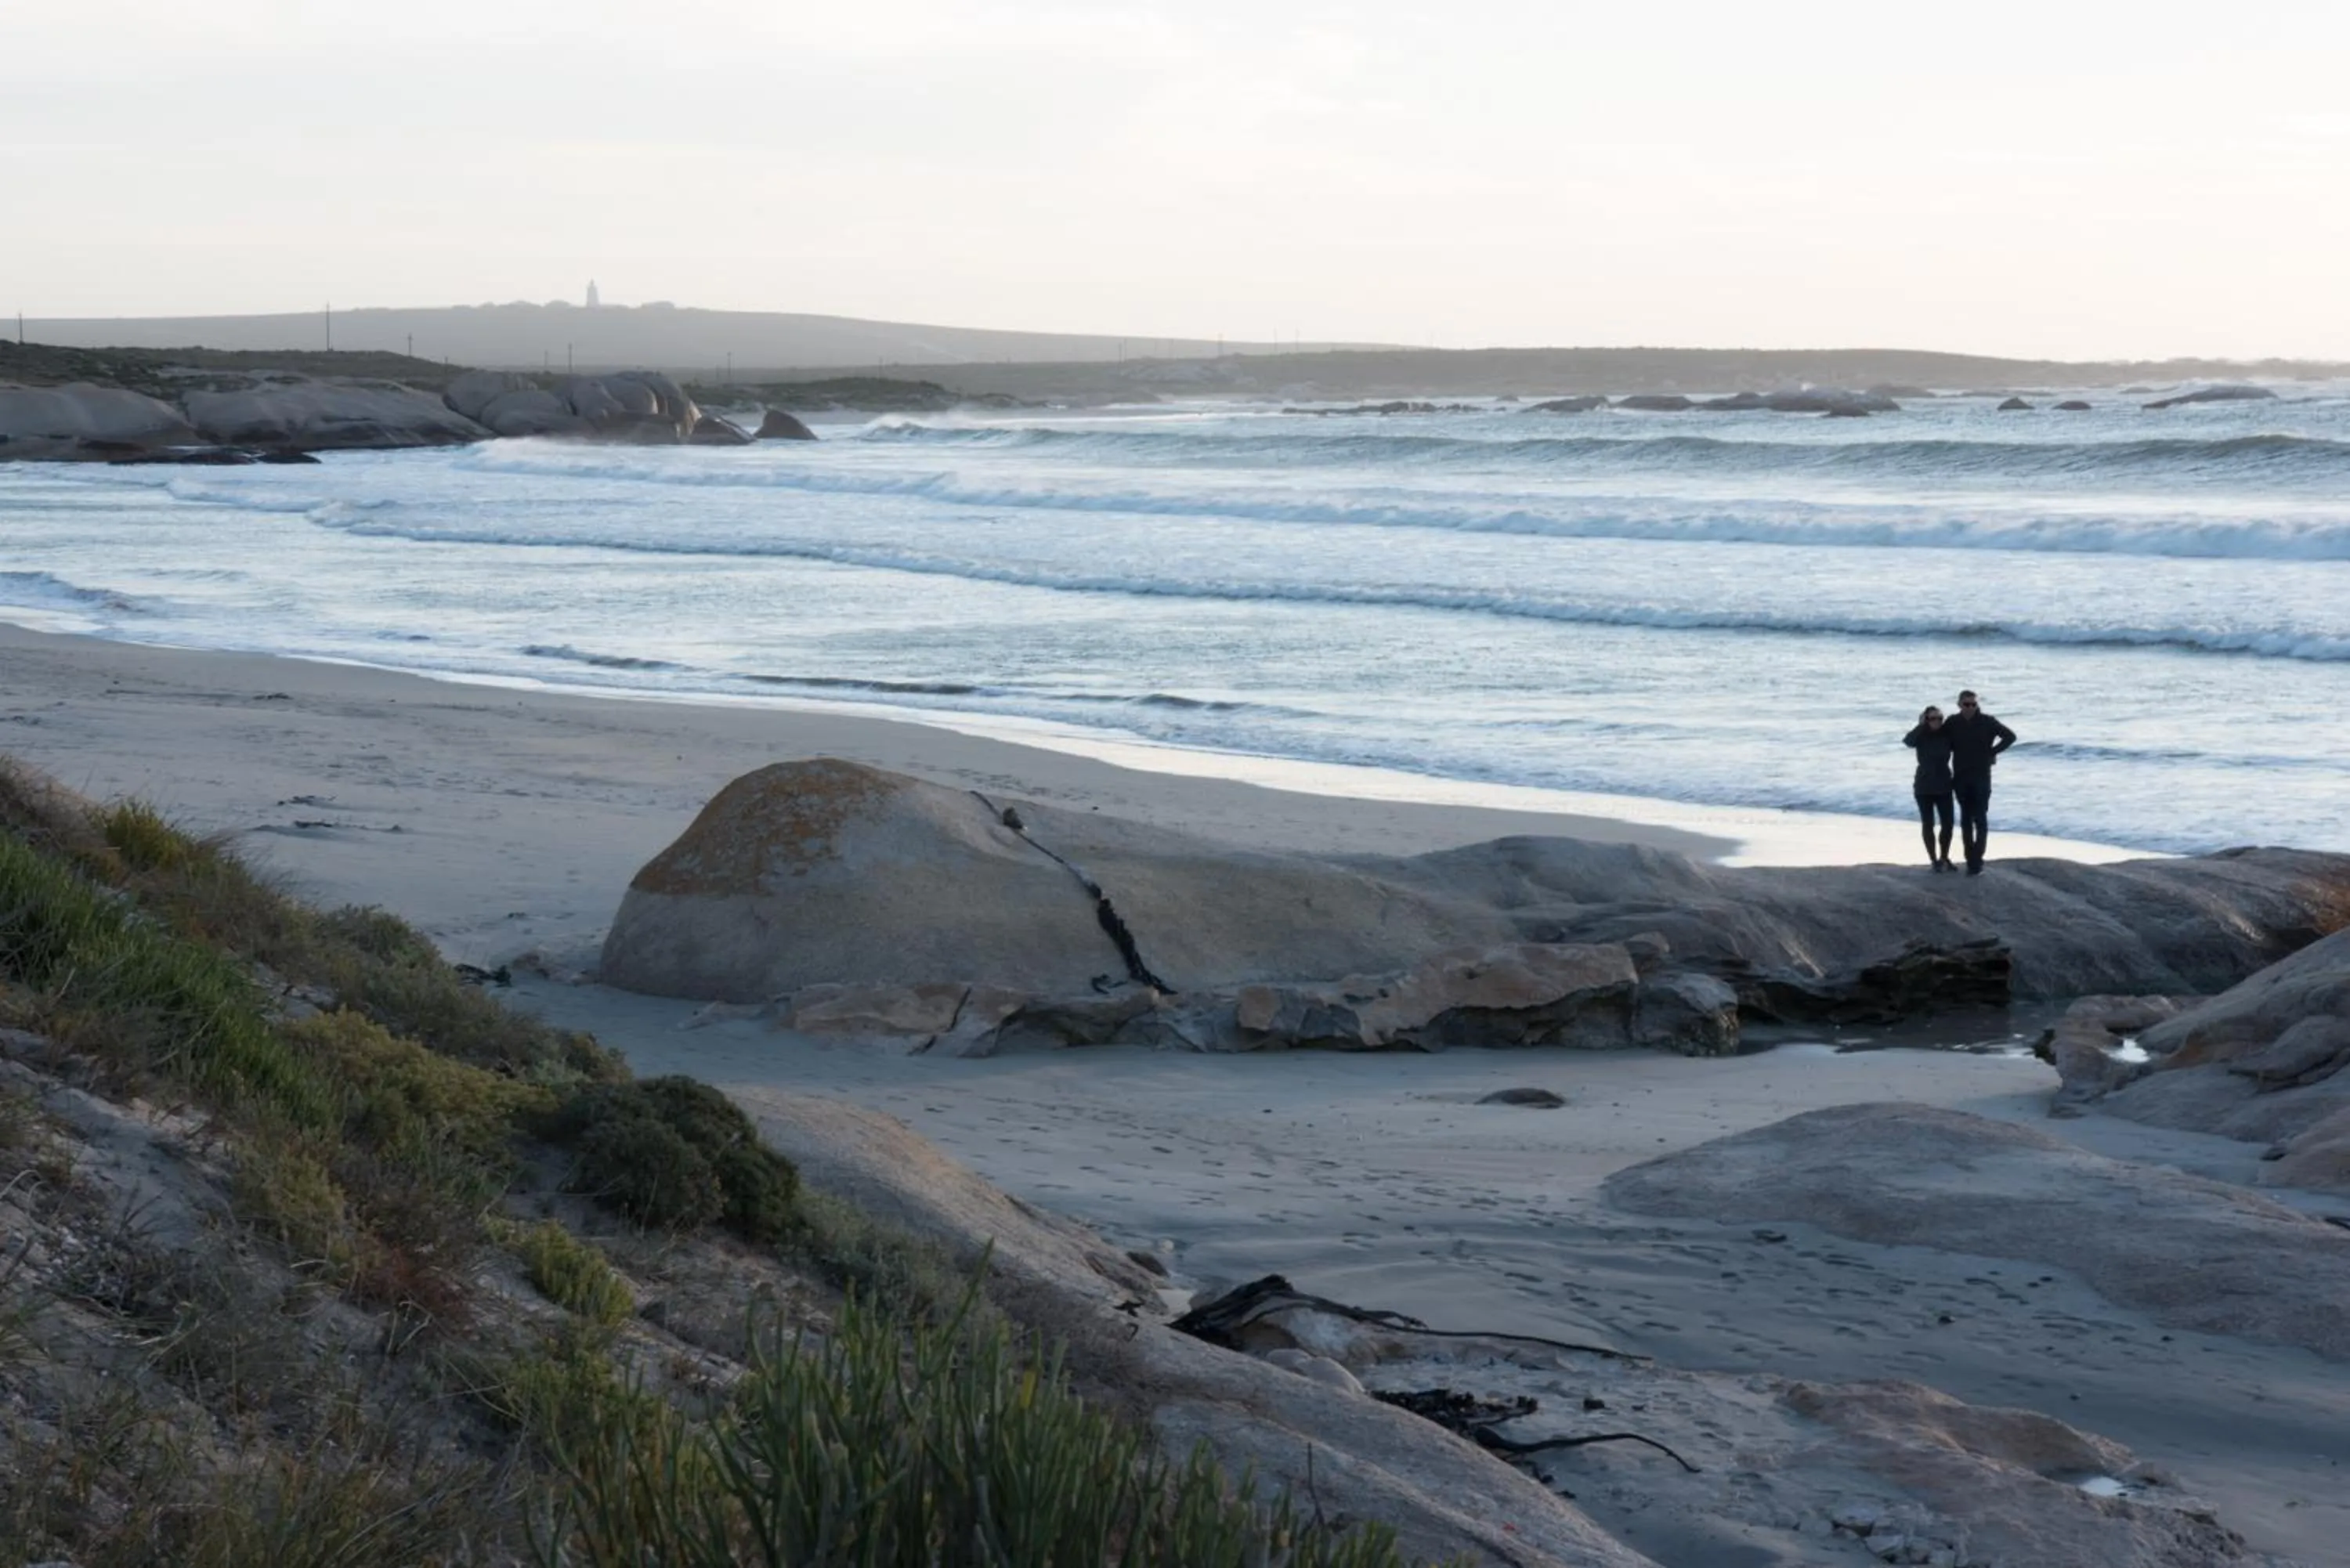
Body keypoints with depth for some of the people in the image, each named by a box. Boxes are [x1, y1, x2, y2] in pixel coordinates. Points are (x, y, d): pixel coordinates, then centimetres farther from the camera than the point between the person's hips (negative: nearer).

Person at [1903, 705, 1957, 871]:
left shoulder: (1947, 735, -1)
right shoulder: (1921, 736, -9)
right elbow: (1908, 741, -31)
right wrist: (1921, 725, -30)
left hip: (1944, 786, 2)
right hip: (1924, 787, -2)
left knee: (1948, 823, 2)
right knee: (1928, 824, 4)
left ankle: (1944, 858, 20)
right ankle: (1934, 860, 13)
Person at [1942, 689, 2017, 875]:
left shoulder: (1987, 722, -7)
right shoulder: (1952, 723, 1)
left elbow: (2010, 736, -5)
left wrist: (1991, 752, -8)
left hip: (1981, 777, -3)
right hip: (1961, 778, 3)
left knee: (1980, 820, -5)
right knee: (1966, 821, 7)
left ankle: (1976, 861, -6)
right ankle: (1972, 860, 13)